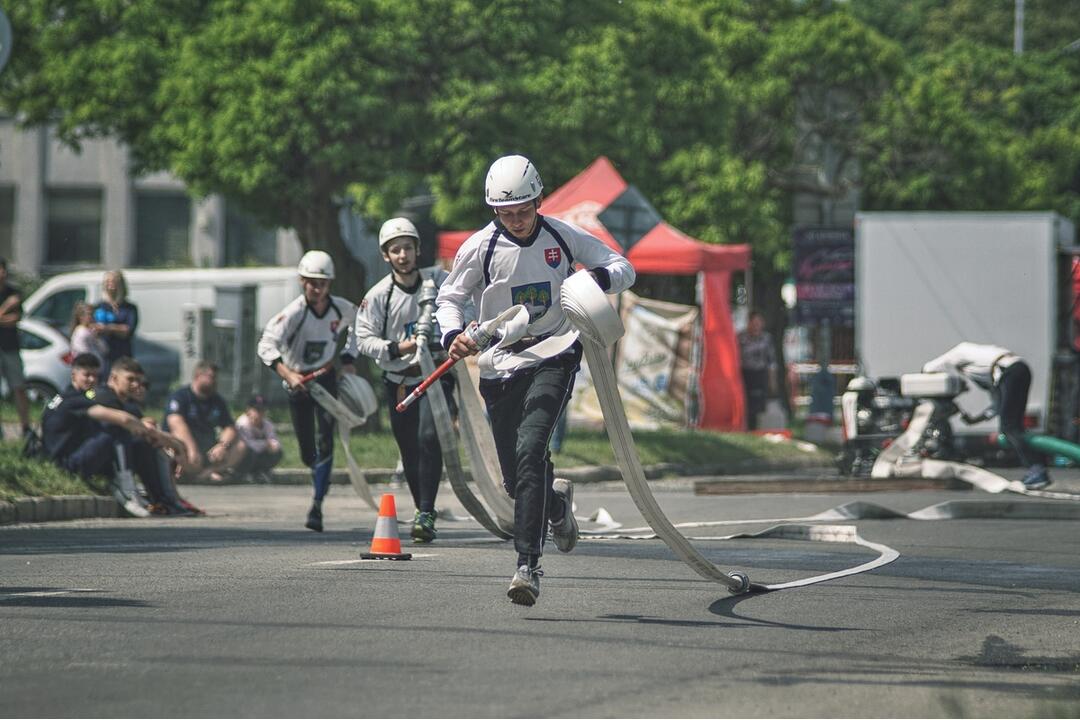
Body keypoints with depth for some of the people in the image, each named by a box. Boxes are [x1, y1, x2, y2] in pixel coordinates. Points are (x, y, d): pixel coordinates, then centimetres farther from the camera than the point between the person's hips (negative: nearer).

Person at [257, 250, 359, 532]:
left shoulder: (342, 309, -9)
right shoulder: (294, 313, -22)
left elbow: (355, 326, 17)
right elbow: (266, 345, -33)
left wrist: (348, 358, 7)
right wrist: (287, 374, -46)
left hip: (326, 376, 1)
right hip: (297, 380, -1)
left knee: (324, 442, -18)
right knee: (308, 453, 5)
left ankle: (317, 506, -19)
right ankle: (322, 482, 39)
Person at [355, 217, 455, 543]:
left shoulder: (437, 280, -2)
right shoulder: (378, 295, -4)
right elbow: (364, 339, -8)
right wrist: (397, 349, -24)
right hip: (399, 381, 1)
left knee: (429, 436, -20)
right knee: (409, 451, 6)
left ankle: (426, 515, -21)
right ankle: (422, 511, 26)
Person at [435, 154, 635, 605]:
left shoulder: (563, 237, -2)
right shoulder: (481, 247, -3)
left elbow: (622, 268, 5)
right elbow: (449, 297, 8)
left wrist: (602, 278, -18)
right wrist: (454, 334, -13)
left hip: (554, 357, -2)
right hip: (500, 366, 2)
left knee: (530, 449, -24)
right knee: (515, 478, 5)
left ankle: (528, 564, -25)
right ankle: (556, 505, 43)